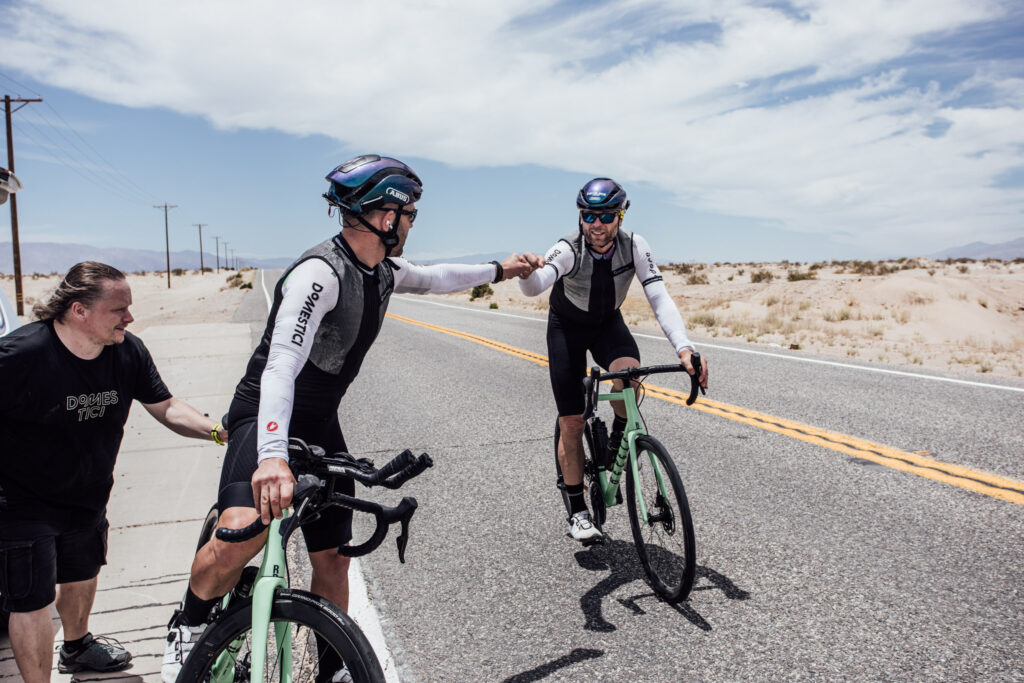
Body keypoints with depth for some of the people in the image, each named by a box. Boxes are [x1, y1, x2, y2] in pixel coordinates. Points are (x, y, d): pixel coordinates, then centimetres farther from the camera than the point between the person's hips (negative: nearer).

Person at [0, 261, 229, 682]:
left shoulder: (128, 351, -10)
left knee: (82, 574, 26)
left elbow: (166, 408, -4)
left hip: (88, 494, 7)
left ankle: (76, 645, 53)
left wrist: (220, 432, -20)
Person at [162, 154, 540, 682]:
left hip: (321, 425, 7)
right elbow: (282, 363, -39)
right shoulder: (320, 272, -26)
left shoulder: (382, 272, 2)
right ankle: (189, 627, 0)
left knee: (333, 560, 9)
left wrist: (498, 271, 30)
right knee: (244, 531, -31)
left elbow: (431, 278, 25)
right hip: (265, 420, -7)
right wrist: (273, 455, -52)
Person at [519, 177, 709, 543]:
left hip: (608, 323, 2)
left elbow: (659, 297, -29)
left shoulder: (633, 245, -22)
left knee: (628, 371, -34)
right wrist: (526, 272, -71)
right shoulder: (569, 249, -29)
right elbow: (534, 287, -46)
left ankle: (618, 438, -3)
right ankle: (577, 511, 12)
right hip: (567, 327, -1)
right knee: (571, 423, -3)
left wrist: (685, 348, -43)